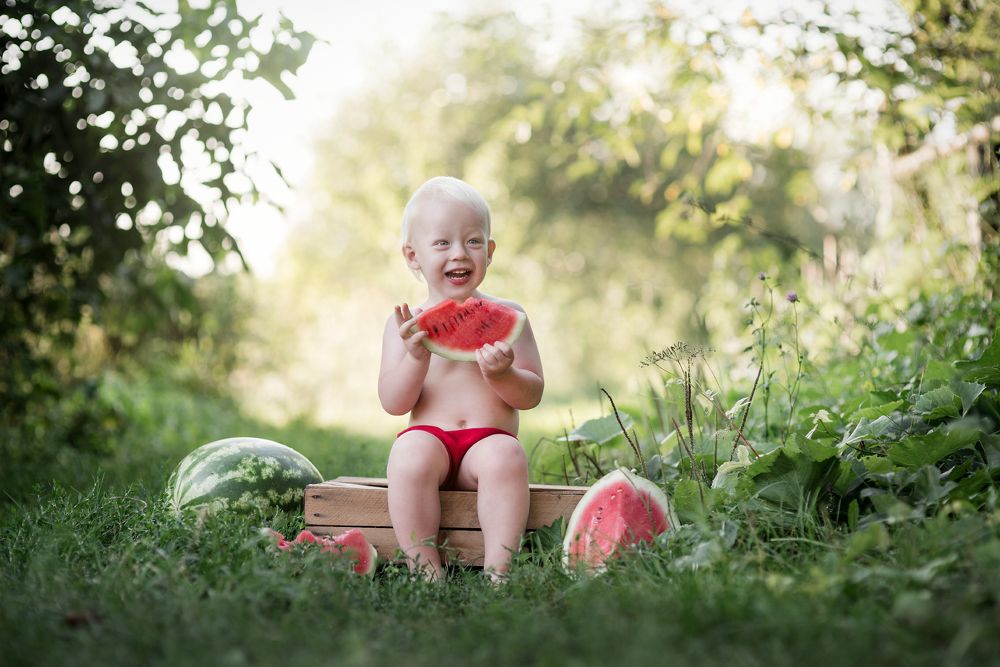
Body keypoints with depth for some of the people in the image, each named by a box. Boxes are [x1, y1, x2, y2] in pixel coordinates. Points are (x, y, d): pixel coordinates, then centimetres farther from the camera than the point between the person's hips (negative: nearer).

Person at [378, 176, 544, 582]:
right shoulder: (406, 325, 7)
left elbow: (532, 394, 4)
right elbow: (393, 404, 0)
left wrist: (503, 375, -18)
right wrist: (416, 358, -18)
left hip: (490, 439, 0)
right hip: (430, 436, 0)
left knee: (505, 455, -33)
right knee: (409, 453, -33)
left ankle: (496, 572, -28)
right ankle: (425, 572, -25)